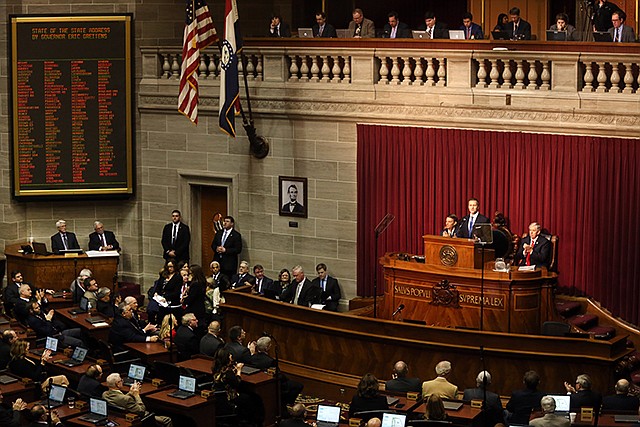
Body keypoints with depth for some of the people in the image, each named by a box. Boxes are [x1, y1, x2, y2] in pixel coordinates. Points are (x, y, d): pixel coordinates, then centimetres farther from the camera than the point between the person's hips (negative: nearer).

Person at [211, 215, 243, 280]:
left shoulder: (236, 235, -3)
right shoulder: (219, 233, 15)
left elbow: (238, 249, -10)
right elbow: (213, 245, 17)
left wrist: (225, 250, -17)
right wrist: (216, 248, -7)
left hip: (229, 263, -5)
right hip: (218, 261, 5)